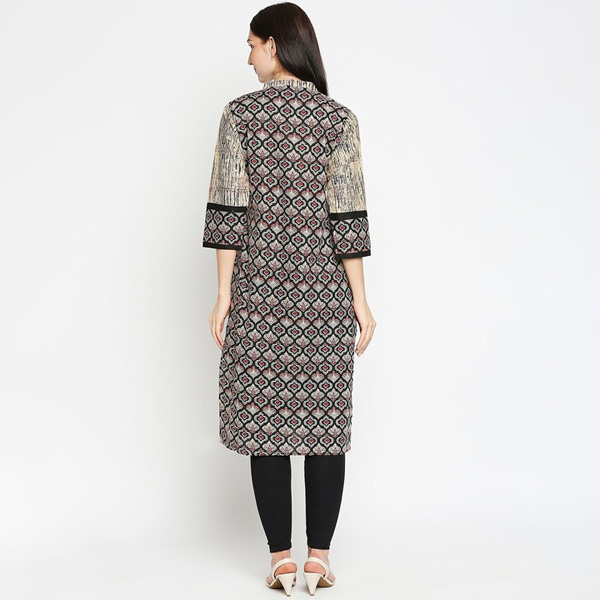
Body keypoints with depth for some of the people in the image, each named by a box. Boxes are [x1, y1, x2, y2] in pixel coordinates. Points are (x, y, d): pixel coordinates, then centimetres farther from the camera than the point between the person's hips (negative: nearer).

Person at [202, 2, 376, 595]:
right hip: (324, 282, 1)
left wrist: (223, 292, -1)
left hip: (260, 280, 0)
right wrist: (360, 299, -1)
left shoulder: (240, 113, -1)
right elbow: (347, 214, -5)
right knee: (325, 418, 7)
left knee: (266, 415, 5)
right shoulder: (338, 118, 0)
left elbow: (228, 208, -5)